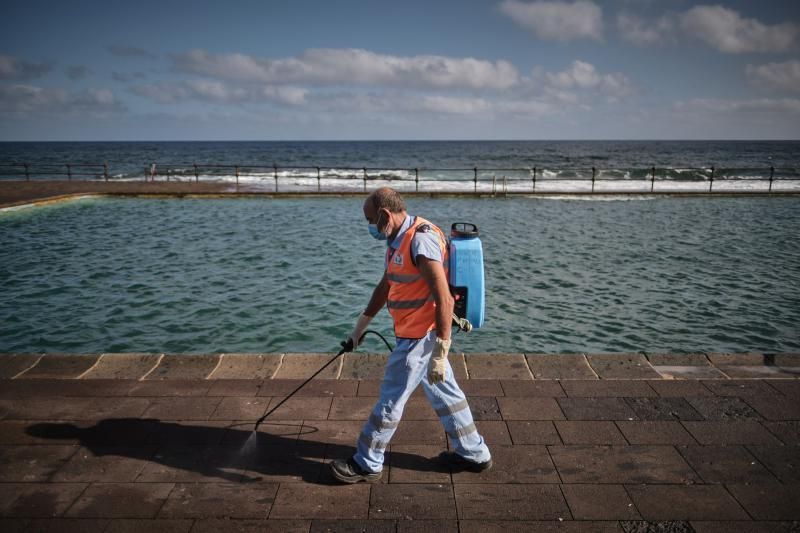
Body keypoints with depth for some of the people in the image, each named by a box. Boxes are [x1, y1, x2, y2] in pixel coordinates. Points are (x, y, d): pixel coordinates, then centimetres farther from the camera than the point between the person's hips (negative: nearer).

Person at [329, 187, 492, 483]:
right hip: (419, 334, 10)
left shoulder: (421, 240, -23)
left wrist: (440, 353, -26)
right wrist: (362, 324, 29)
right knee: (445, 392, 18)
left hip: (421, 337, -10)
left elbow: (444, 300, -26)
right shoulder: (398, 240, 9)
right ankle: (473, 453, 32)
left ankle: (367, 464, 19)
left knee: (391, 399, 3)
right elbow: (385, 286, 22)